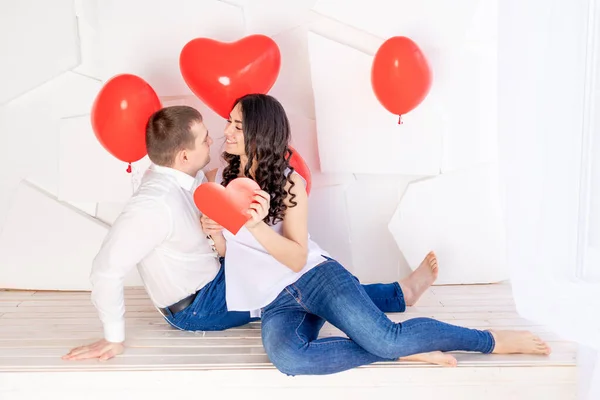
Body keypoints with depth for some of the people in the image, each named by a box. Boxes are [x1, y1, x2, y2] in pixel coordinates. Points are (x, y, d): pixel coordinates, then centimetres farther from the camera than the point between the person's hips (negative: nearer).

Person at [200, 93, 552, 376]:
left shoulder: (288, 182, -4)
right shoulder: (217, 180, 7)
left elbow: (297, 259, -8)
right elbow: (226, 251, 15)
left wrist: (256, 225, -23)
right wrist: (214, 232, -9)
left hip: (315, 275, -2)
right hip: (275, 303, 3)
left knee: (386, 338, -26)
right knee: (286, 357, -35)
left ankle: (493, 341, -3)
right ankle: (402, 352, -20)